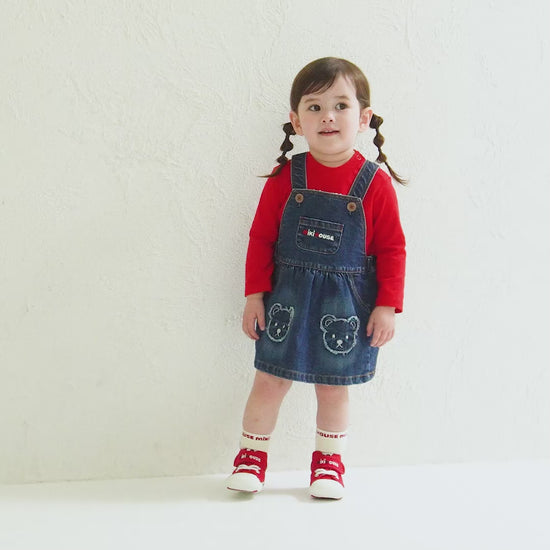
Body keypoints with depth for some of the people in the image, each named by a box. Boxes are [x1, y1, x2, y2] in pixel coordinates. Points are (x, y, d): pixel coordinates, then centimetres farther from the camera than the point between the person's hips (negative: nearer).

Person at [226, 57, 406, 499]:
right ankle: (252, 454, 29)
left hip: (344, 305, -1)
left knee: (333, 387, 12)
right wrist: (255, 295, -3)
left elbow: (392, 248, -2)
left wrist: (387, 306, -5)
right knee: (270, 380, 8)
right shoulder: (286, 178, -5)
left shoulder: (374, 184, -8)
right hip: (287, 297, 1)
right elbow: (261, 238, 0)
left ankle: (329, 461, 33)